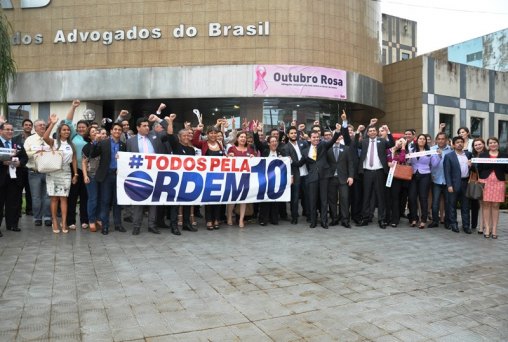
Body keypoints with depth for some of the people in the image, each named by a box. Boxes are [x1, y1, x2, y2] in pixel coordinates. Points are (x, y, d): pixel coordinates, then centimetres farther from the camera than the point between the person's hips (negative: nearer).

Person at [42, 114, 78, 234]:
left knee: (63, 198, 0)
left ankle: (64, 223, -1)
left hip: (66, 173, 2)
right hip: (53, 173, -2)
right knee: (54, 198, 1)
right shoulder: (53, 142, 0)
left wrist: (75, 174, 5)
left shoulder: (71, 145, 10)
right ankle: (55, 222, 7)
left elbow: (74, 160, 10)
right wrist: (52, 124, -25)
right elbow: (45, 137, -22)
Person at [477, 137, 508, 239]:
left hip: (498, 182, 0)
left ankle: (494, 229, 7)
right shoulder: (482, 155, 9)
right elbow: (479, 169, 4)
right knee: (486, 205, -1)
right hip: (486, 182, 0)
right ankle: (487, 228, 5)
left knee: (496, 205, 2)